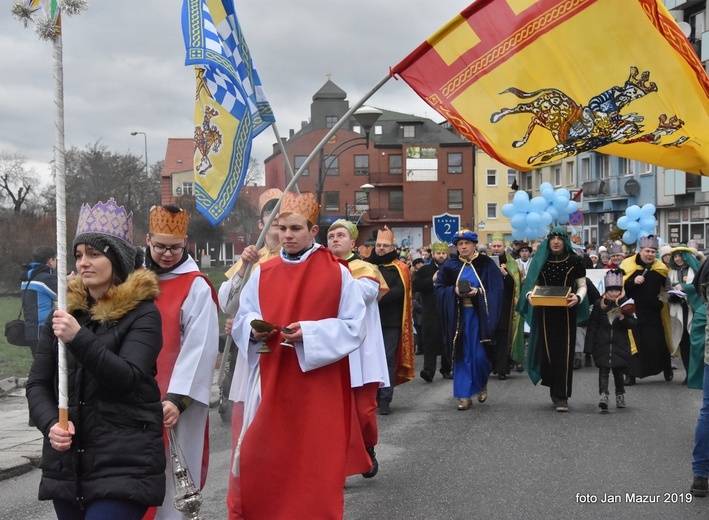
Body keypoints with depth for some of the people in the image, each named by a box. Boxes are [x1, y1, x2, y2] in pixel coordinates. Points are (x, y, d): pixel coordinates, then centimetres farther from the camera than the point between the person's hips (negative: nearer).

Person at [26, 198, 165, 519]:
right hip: (66, 464, 5)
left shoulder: (142, 314, -4)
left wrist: (79, 339, -27)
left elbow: (128, 378, -17)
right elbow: (37, 384, 9)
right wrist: (50, 424, -10)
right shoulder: (66, 311, 11)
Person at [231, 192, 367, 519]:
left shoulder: (336, 273, -4)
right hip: (271, 381, 4)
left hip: (318, 384, -3)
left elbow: (353, 326, -7)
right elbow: (242, 318, 11)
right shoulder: (262, 273, 8)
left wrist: (308, 332, -19)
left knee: (314, 461, 2)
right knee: (262, 460, 4)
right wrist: (254, 329, -12)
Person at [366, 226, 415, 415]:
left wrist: (380, 298, -24)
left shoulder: (399, 269, 4)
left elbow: (399, 290, -11)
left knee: (388, 359, -2)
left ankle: (385, 399, 2)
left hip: (391, 321, -2)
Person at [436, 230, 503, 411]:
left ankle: (482, 384, 25)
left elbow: (496, 289, -3)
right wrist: (454, 291, -12)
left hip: (479, 314, -2)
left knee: (479, 354, -5)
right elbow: (439, 288, 6)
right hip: (458, 315, 2)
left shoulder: (486, 264, -1)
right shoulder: (449, 266, 4)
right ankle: (464, 395, 7)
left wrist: (478, 291, -18)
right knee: (462, 355, 2)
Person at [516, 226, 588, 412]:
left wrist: (578, 297, -15)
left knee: (564, 353, -5)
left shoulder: (574, 261, 1)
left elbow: (582, 285, 5)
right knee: (548, 351, 3)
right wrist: (529, 295, -11)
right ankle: (555, 391, 18)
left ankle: (562, 396, -3)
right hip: (545, 313, 2)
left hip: (566, 312, -2)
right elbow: (532, 282, 9)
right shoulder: (540, 260, 5)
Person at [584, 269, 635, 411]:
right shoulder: (599, 305, 1)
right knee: (603, 370, -9)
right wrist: (589, 346, -2)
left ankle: (620, 395, 24)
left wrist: (624, 319, -20)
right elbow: (592, 326, 2)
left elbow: (632, 323, 3)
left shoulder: (625, 304, 3)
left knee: (618, 371, 9)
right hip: (602, 345, -1)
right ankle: (603, 394, -19)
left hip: (620, 344, 1)